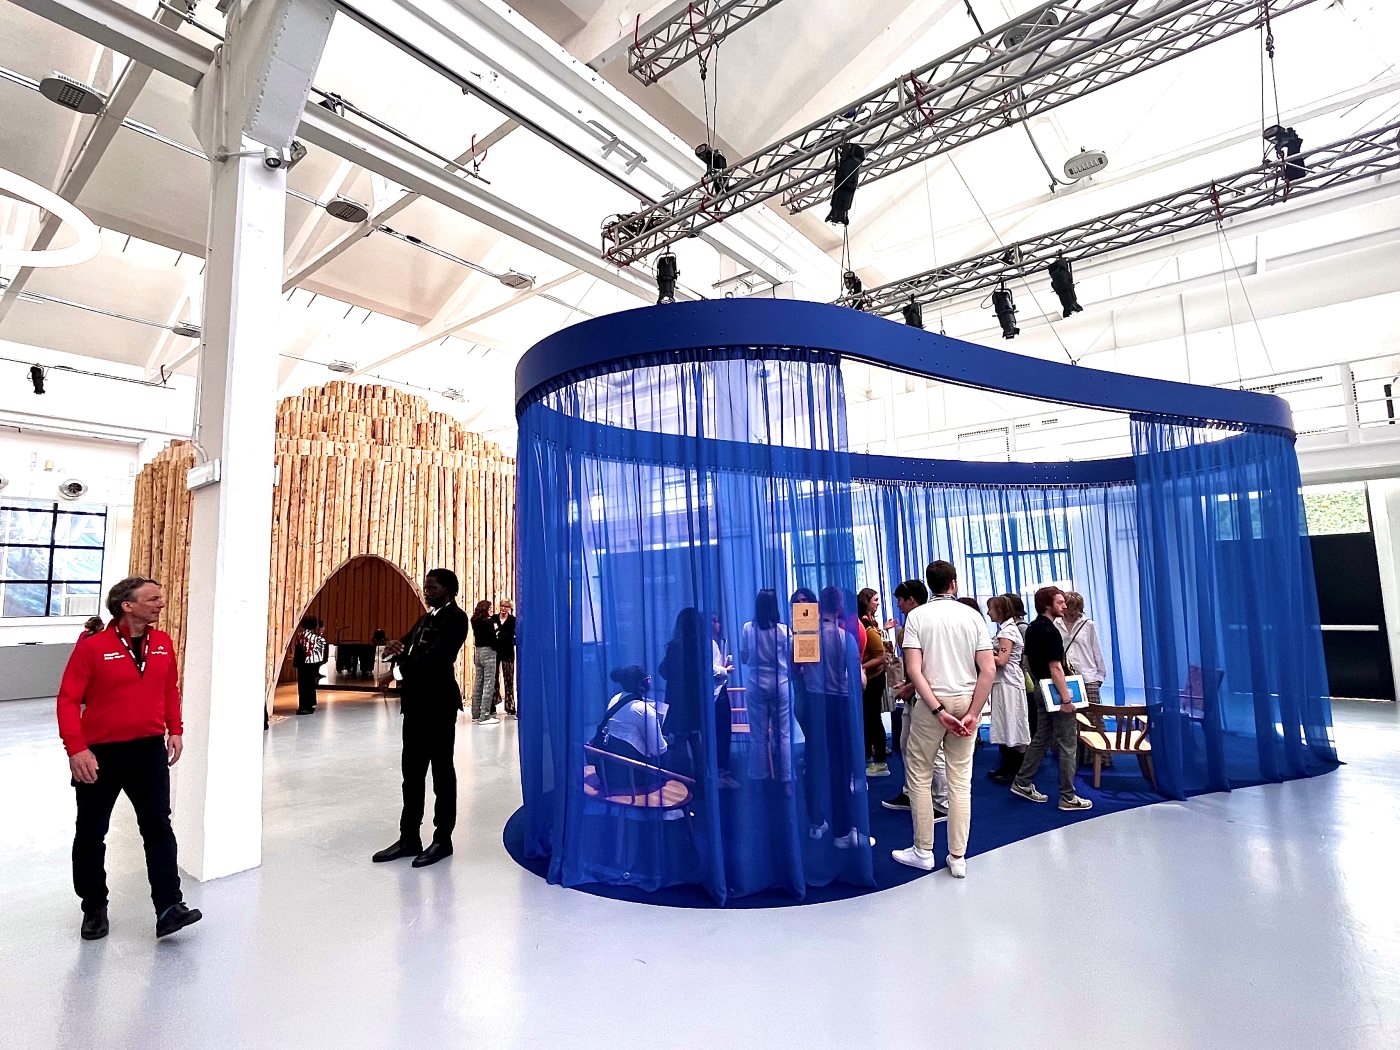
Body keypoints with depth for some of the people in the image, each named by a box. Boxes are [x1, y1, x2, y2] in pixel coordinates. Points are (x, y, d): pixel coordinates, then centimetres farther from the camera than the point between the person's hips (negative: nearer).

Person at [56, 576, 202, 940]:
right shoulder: (92, 646, -14)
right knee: (91, 833, 13)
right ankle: (94, 909, 32)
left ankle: (169, 908, 5)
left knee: (158, 827, 1)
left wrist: (175, 730, 6)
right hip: (100, 754, -3)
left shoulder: (163, 643, 0)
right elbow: (68, 700, -13)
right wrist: (76, 749, -19)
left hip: (150, 749, 3)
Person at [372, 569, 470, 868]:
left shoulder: (455, 618, -9)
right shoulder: (425, 618, 18)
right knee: (412, 772, 13)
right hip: (415, 701, 8)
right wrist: (395, 648, -12)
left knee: (441, 771, 3)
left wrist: (404, 664, -11)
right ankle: (409, 838, 23)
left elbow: (437, 657, -22)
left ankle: (443, 840, 14)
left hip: (439, 703, -8)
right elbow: (406, 645, 10)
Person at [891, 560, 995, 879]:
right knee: (961, 781, 10)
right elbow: (988, 670, -6)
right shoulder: (973, 616, 1)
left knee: (919, 776, 10)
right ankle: (958, 858, 16)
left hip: (931, 703, -3)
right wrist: (973, 714, -7)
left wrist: (939, 711, -13)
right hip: (966, 702, 3)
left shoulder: (917, 616, -5)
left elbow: (914, 670, -14)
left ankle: (923, 851, 18)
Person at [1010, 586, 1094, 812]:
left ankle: (1022, 783, 21)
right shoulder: (1050, 631, -19)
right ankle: (1068, 797, 6)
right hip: (1055, 692, -9)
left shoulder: (1032, 629, 10)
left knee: (1041, 738, 17)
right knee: (1068, 745, -1)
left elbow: (1028, 660, 17)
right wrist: (1066, 698, -21)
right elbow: (1055, 668, -23)